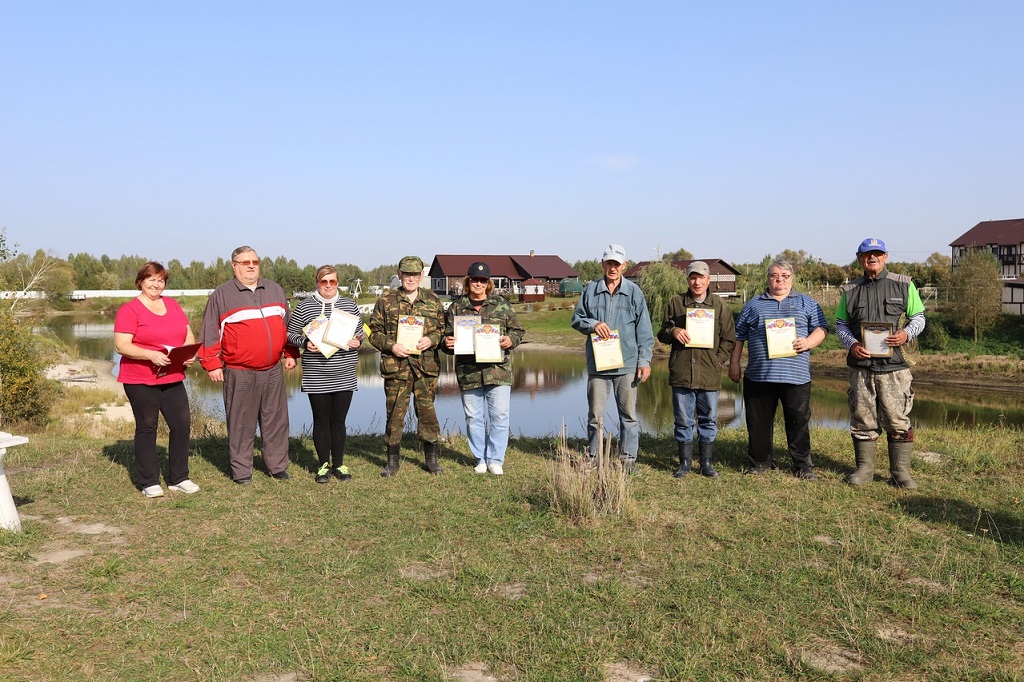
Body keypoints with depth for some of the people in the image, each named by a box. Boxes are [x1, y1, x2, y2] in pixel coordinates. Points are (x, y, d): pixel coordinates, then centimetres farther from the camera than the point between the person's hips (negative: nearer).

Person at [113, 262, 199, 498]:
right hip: (140, 380, -5)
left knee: (182, 424, 2)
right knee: (147, 428, 3)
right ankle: (149, 483, 13)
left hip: (172, 379, 5)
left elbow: (188, 335, 15)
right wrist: (151, 355, -25)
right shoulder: (129, 310, -6)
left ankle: (179, 478, 14)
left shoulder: (173, 305, 12)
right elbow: (121, 345, -13)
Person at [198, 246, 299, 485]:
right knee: (241, 424, 2)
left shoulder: (275, 290, 14)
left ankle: (278, 466, 20)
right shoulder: (221, 295, 1)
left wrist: (291, 353, 16)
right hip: (239, 373, -4)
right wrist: (212, 364, -5)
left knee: (276, 420, 9)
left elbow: (287, 325, 20)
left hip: (273, 371, 4)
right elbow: (209, 333, 0)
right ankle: (241, 471, 12)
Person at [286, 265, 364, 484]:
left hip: (344, 376, 2)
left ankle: (339, 464, 20)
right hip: (316, 378, -2)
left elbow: (359, 332, 17)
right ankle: (324, 465, 18)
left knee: (339, 421, 9)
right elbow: (291, 333, 4)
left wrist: (357, 341, -5)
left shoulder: (349, 305, 8)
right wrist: (305, 343, -15)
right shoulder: (305, 307, 0)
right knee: (321, 421, 6)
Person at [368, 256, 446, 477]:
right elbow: (374, 332, 5)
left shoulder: (433, 300, 10)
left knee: (427, 410, 6)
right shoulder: (385, 301, 5)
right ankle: (392, 460, 17)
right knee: (395, 413, 4)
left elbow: (444, 328, 12)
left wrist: (432, 339, -8)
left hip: (426, 366, 1)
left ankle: (431, 458, 21)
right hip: (395, 365, -1)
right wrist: (391, 345, -11)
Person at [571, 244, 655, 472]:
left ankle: (628, 458, 15)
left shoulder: (634, 291, 3)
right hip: (597, 363, 1)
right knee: (595, 413, 8)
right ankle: (593, 457, 20)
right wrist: (593, 324, -10)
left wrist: (644, 361, -2)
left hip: (627, 364, -1)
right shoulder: (591, 290, 6)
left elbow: (644, 330, 3)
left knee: (628, 413, 5)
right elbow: (576, 318, 12)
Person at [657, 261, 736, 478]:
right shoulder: (676, 302, 7)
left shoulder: (720, 306, 8)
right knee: (683, 421, 6)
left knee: (709, 420, 8)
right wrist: (673, 331, -11)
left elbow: (729, 339, 9)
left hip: (710, 374, 0)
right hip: (681, 372, 0)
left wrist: (719, 360, -3)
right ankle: (685, 462, 17)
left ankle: (706, 463, 19)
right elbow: (662, 334, 10)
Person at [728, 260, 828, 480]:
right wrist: (734, 364, 9)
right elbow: (738, 336, 15)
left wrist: (808, 342, -10)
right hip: (759, 376, 1)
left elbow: (821, 328, 10)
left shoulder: (806, 303, 15)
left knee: (799, 422, 2)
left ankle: (803, 465, 12)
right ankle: (760, 462, 19)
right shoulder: (753, 305, 15)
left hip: (796, 376, -1)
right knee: (759, 422, 6)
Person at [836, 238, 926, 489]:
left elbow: (919, 316, 10)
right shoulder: (850, 290, 11)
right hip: (861, 365, 2)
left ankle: (901, 472, 9)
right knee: (862, 420, 7)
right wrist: (851, 344, -5)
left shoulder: (903, 285, 6)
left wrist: (907, 334, -11)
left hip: (894, 364, -2)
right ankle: (864, 469, 18)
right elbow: (840, 324, 14)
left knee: (898, 421, -1)